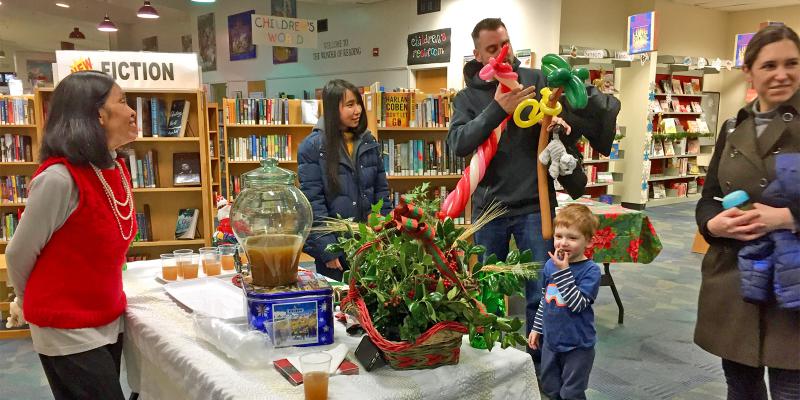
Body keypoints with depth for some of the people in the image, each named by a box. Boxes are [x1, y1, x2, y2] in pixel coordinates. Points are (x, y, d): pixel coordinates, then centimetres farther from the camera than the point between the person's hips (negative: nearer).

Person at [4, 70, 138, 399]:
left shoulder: (118, 170, 1)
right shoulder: (59, 178, -23)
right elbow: (18, 255, -10)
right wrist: (28, 302, 6)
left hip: (109, 320, 7)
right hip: (67, 330, -7)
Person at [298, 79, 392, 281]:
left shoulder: (368, 141, 7)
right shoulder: (312, 146, -8)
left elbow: (381, 189, 10)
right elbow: (313, 201, -11)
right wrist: (327, 249, -14)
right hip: (334, 245, -4)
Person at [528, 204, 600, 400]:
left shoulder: (591, 271, -19)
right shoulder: (550, 265, -2)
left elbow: (577, 304, -28)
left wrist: (564, 271, -30)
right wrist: (536, 328, 14)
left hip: (578, 346, -5)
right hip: (551, 341, 6)